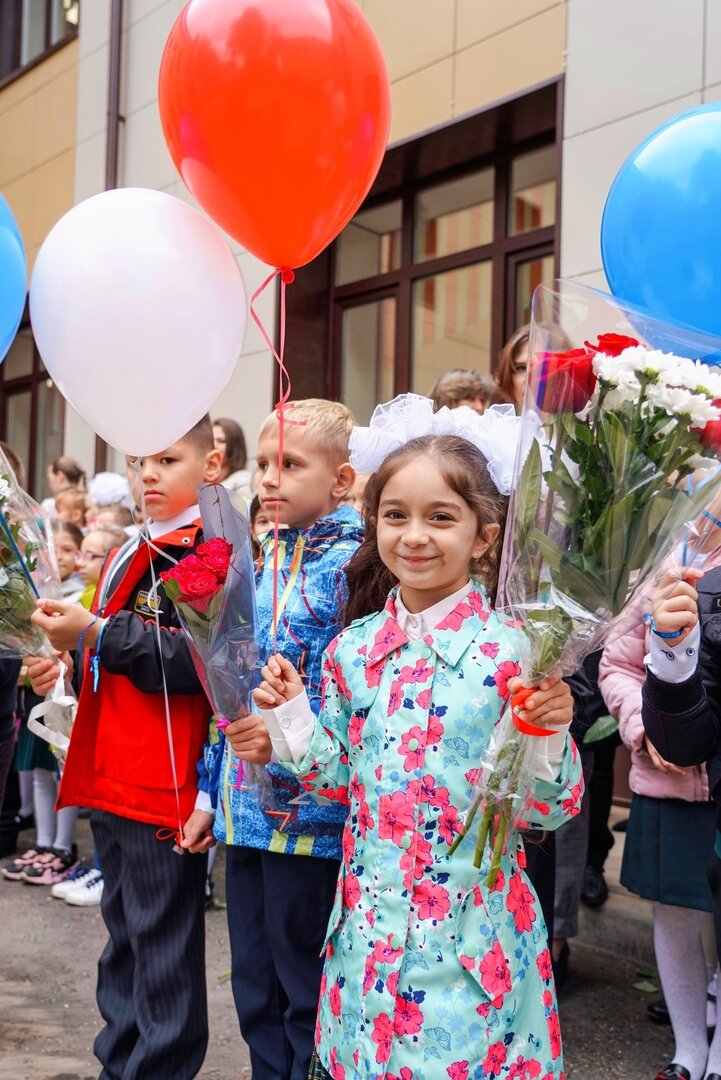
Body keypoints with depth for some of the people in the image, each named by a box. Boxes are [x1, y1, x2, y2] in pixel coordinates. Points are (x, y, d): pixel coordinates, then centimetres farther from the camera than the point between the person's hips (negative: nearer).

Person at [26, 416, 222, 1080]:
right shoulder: (127, 557, 16)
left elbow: (201, 661, -23)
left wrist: (96, 634, -22)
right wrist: (69, 666, 9)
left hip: (166, 788, -9)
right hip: (110, 781, 9)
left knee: (162, 941, 2)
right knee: (124, 930, 20)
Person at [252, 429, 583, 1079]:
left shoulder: (512, 651, -12)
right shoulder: (354, 648, 1)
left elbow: (549, 808, -8)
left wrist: (548, 734, -26)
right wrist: (293, 717, -2)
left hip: (471, 940, -4)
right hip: (370, 928, 4)